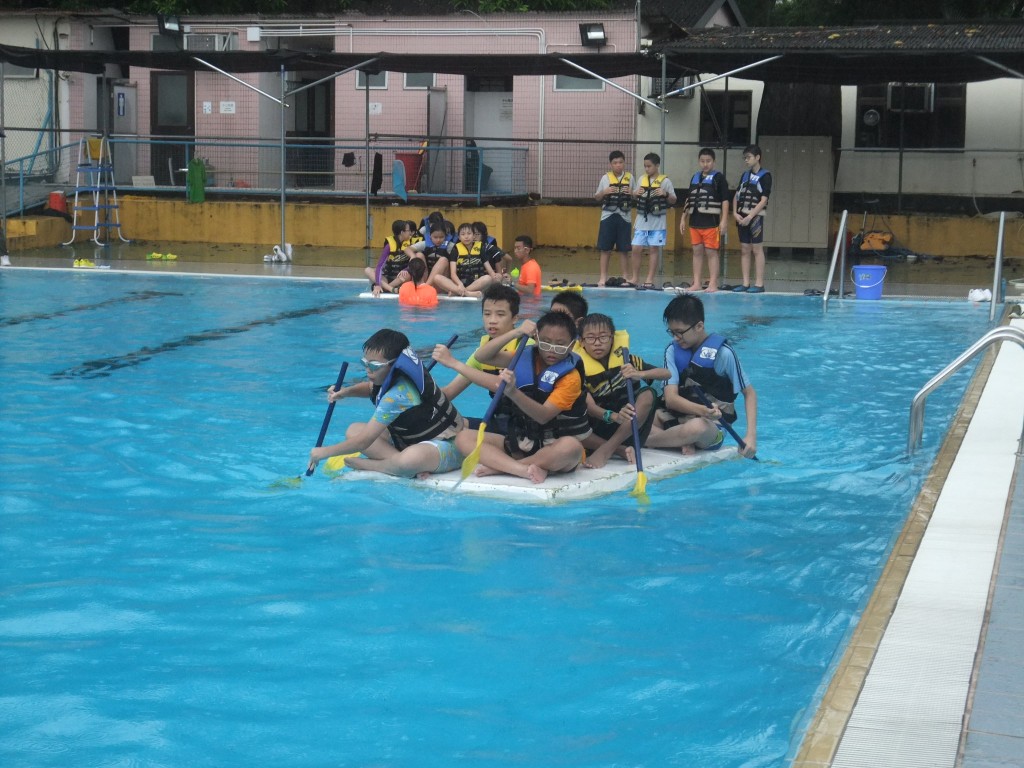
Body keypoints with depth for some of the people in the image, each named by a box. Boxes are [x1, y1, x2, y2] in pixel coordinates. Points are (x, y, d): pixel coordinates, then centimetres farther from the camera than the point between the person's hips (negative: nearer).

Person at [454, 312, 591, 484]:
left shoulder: (570, 376, -12)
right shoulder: (526, 359, 4)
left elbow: (543, 416, -25)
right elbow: (481, 356, -3)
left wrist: (513, 392, -42)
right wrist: (515, 333, -13)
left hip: (553, 448, -5)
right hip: (520, 442, 5)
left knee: (571, 447, -40)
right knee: (464, 437, -12)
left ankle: (499, 466, -25)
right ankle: (525, 469, -31)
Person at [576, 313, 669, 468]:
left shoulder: (626, 360, -2)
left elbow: (666, 373, -8)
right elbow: (589, 406, -20)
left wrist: (639, 374, -29)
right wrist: (613, 416, -41)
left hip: (628, 430, 1)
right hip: (598, 430, -1)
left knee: (648, 394, -23)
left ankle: (607, 449, -26)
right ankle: (621, 450, -25)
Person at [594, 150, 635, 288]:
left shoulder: (630, 177, 6)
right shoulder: (606, 178, 5)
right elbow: (597, 197, 10)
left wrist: (631, 193, -10)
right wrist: (605, 192, -9)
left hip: (624, 217, 0)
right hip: (608, 216, 0)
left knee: (624, 249, 3)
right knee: (605, 248, 1)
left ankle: (625, 277, 11)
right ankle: (603, 277, 6)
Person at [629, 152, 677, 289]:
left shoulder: (665, 181, -2)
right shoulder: (642, 179, 10)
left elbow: (673, 201, 0)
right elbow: (635, 195, 21)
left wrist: (665, 194, -19)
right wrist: (635, 193, -2)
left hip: (657, 222, -4)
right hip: (642, 221, 4)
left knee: (654, 249, 0)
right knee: (636, 249, 1)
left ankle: (650, 279, 5)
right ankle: (634, 278, 9)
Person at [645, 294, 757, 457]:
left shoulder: (722, 353, -9)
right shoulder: (673, 351, 2)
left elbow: (749, 393, -1)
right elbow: (670, 398, -9)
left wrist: (751, 435, -14)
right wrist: (702, 410, -29)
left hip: (711, 427, -4)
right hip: (677, 418, 4)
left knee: (697, 426, -41)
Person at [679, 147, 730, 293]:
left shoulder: (718, 178, -3)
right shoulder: (695, 178, 15)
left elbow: (725, 200, -7)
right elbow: (688, 200, 20)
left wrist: (724, 221, -14)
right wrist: (683, 219, 16)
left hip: (711, 222, -6)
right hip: (695, 221, 6)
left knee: (711, 252, -3)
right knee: (697, 252, 8)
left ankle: (713, 284, -1)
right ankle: (697, 283, 13)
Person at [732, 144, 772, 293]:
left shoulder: (765, 176, -5)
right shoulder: (745, 175, 14)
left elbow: (763, 200, -10)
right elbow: (737, 196, 14)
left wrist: (750, 217, -15)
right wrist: (735, 213, -1)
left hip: (755, 217, -6)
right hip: (741, 217, 6)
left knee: (757, 249, -5)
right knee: (744, 250, 7)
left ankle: (759, 283, -3)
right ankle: (746, 283, 10)